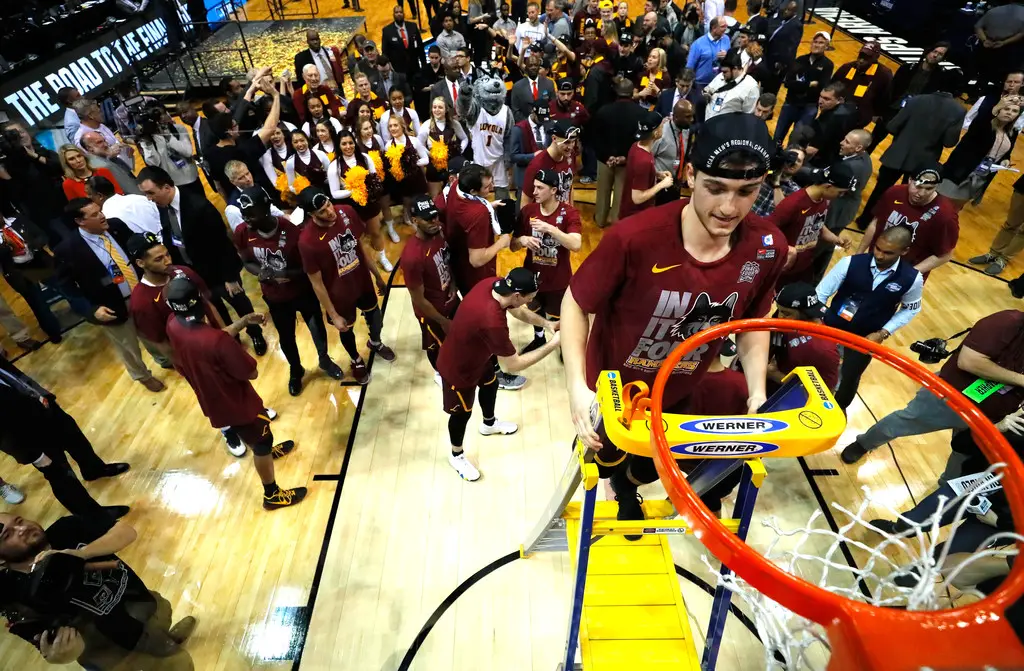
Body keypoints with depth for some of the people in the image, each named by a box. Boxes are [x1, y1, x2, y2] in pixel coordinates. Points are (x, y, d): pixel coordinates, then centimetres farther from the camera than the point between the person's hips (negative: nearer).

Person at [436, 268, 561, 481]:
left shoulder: (494, 285, -19)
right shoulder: (492, 321, -45)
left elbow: (519, 311, 3)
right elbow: (513, 365, -33)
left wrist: (546, 323, -11)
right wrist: (553, 344, -30)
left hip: (477, 355, 9)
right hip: (457, 369, -8)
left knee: (490, 383, 32)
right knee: (462, 413, 16)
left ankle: (489, 424, 63)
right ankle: (456, 456, 46)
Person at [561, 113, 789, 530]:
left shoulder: (768, 248, -19)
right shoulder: (633, 239, -34)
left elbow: (753, 322, 0)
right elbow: (576, 304, -20)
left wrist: (757, 391, -11)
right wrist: (576, 386, -30)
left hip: (677, 396, 4)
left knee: (649, 468, 30)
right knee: (606, 462, 26)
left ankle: (626, 487, 66)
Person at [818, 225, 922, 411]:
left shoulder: (912, 279, -16)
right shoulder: (851, 263, -22)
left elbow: (910, 309, 1)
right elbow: (821, 293, -16)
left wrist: (883, 333, -9)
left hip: (866, 337, 1)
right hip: (831, 327, -1)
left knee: (849, 379, 18)